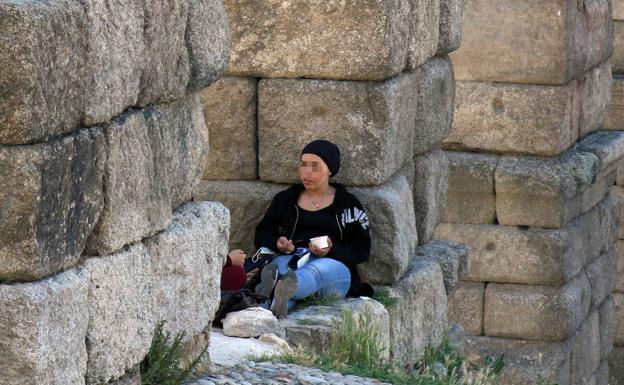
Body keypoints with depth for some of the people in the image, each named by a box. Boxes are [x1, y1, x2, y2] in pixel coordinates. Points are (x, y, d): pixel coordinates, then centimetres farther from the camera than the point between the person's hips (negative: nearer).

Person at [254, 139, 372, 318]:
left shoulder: (348, 204, 14)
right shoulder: (285, 199, 22)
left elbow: (362, 249, 9)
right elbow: (262, 234, 21)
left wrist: (332, 250, -12)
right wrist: (277, 243, -4)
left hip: (334, 264, -2)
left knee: (318, 270, -40)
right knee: (281, 266, -36)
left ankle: (277, 288, -72)